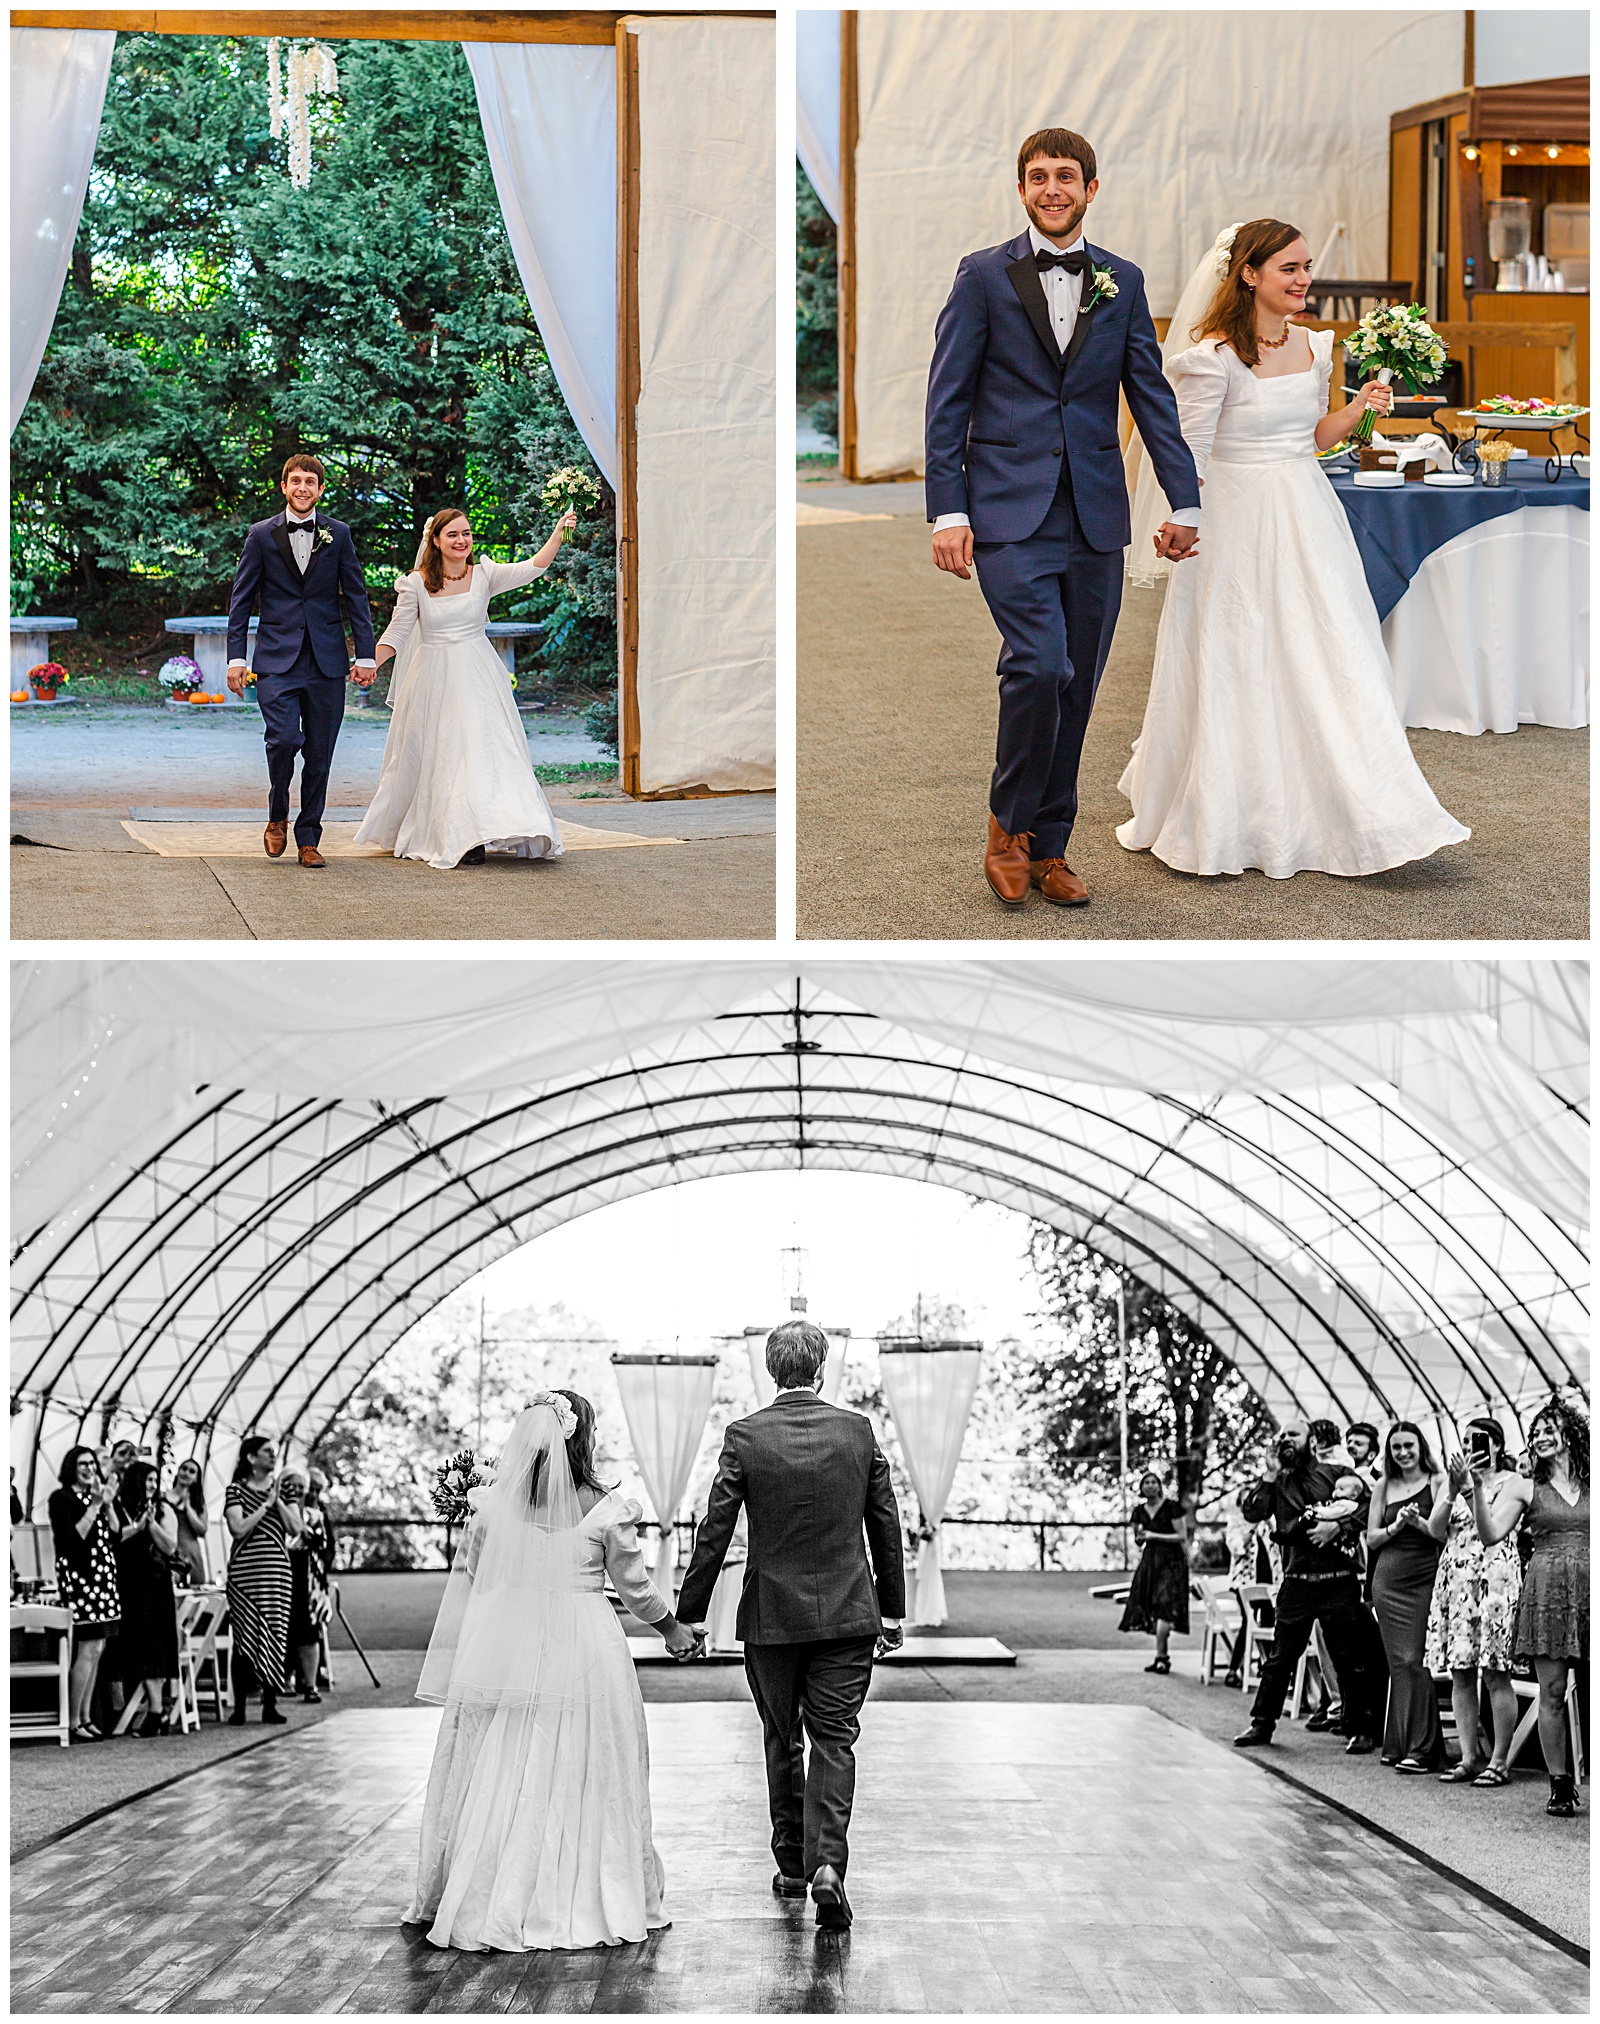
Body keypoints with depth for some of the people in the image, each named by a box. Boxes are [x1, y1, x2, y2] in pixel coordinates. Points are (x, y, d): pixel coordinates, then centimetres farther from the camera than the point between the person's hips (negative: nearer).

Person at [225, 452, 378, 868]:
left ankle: (308, 839, 15)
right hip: (277, 660, -2)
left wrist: (365, 656, 3)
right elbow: (241, 600, 6)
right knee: (284, 739, -18)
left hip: (326, 661, 2)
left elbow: (356, 596, 9)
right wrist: (236, 658, -1)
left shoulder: (338, 534, 7)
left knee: (319, 754, 3)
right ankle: (277, 816, 7)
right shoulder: (262, 535, 4)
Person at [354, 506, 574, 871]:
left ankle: (473, 836, -4)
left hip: (477, 677, 0)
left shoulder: (484, 575, 1)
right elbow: (397, 633, 0)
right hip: (434, 680, 0)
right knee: (435, 756, 3)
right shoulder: (417, 583, -1)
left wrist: (558, 534, -24)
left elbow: (533, 569, -11)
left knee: (483, 746, -7)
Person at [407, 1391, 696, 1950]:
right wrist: (672, 1626, 23)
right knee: (582, 1783, 6)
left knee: (495, 1782, 9)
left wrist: (447, 1672, 14)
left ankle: (481, 1906, 15)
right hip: (580, 1661, -3)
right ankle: (581, 1903, 12)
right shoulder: (605, 1510, -7)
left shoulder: (492, 1505, 1)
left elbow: (464, 1584, 6)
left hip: (501, 1655, 3)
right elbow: (634, 1587, 4)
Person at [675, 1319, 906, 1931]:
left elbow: (715, 1530, -6)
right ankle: (826, 1862, -15)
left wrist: (691, 1612, 2)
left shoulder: (745, 1436, -6)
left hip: (772, 1616, 0)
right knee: (834, 1741, 3)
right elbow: (886, 1526, 5)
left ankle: (792, 1865, 25)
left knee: (783, 1742, 16)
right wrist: (891, 1609, 15)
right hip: (847, 1614, 0)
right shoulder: (857, 1430, 0)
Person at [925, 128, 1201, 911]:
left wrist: (1184, 500, 4)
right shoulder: (984, 275, 2)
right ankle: (1008, 825, 1)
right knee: (1040, 665, -18)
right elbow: (948, 399, 0)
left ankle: (1047, 848, 18)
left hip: (1094, 515, 4)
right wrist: (947, 509, -8)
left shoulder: (1123, 281, 11)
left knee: (1076, 688, 6)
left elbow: (1152, 395, 12)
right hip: (1010, 512, -4)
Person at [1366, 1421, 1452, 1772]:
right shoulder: (1384, 1486, 12)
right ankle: (1398, 1744, 10)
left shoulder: (1439, 1482, 0)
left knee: (1415, 1661, -10)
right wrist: (1397, 1525, -6)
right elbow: (1372, 1539, 11)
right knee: (1397, 1661, 5)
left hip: (1425, 1580, -4)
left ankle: (1422, 1749, -8)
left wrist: (1419, 1522, -24)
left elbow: (1444, 1533, -8)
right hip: (1389, 1580, 4)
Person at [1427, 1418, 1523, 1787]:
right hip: (1455, 1575, 6)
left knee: (1494, 1672, -7)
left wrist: (1467, 1487, -16)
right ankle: (1470, 1757, 7)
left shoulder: (1510, 1481, 2)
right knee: (1460, 1673, 3)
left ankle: (1499, 1761, -5)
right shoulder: (1459, 1477, 17)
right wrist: (1453, 1490, -6)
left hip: (1494, 1576, -6)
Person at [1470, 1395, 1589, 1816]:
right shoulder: (1525, 1487, 7)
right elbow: (1490, 1534, -1)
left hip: (1589, 1591, 1)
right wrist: (1479, 1487, -11)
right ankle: (1560, 1785, 5)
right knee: (1552, 1694, -2)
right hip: (1547, 1589, -1)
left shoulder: (1591, 1486, 10)